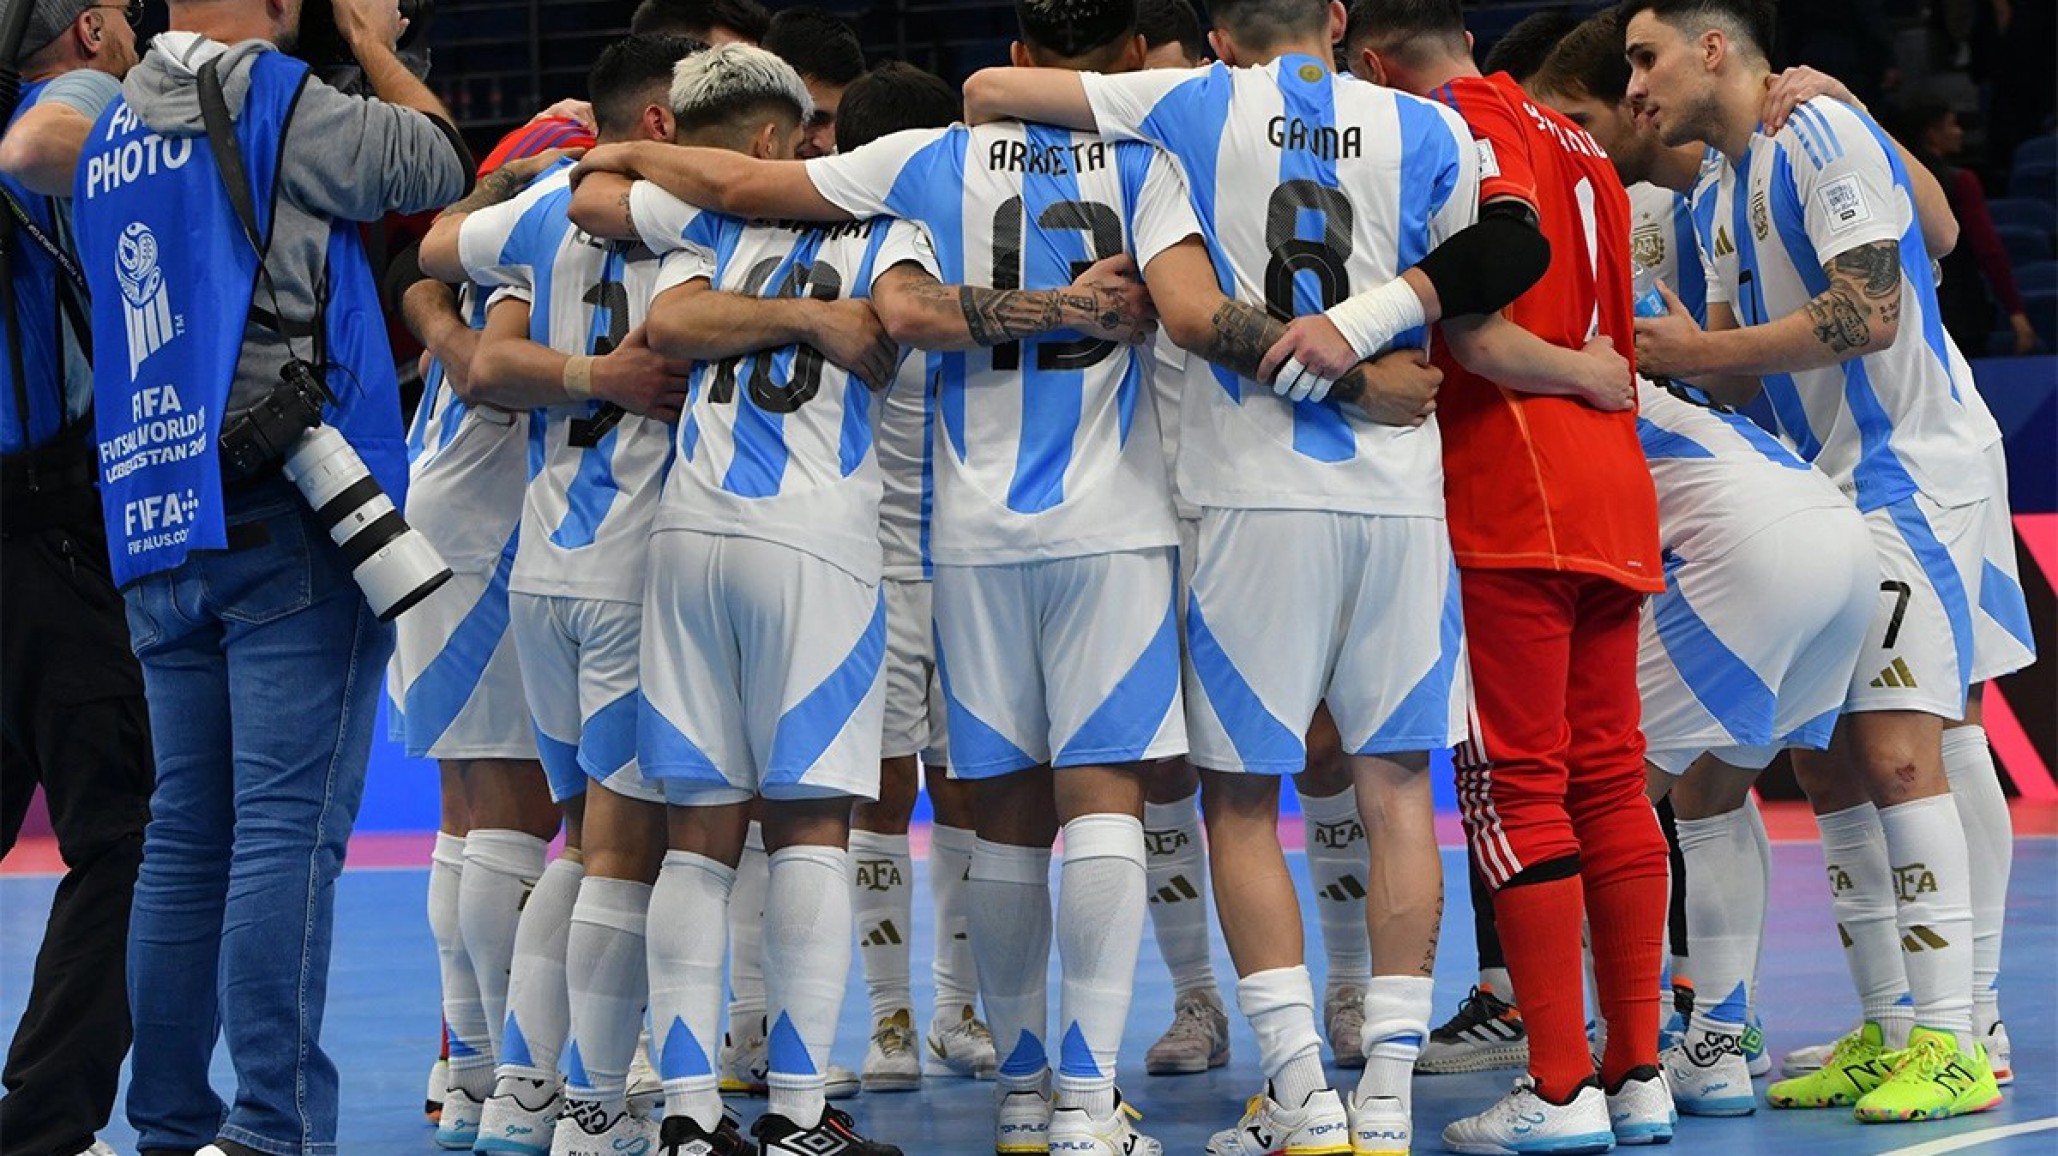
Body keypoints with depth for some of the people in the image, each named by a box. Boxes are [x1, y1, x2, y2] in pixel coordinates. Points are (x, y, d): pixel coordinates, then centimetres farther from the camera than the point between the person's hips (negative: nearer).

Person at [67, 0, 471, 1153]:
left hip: (159, 531, 7)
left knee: (188, 839, 9)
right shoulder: (272, 97, -6)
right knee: (289, 828, -10)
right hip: (285, 519, -7)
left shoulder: (113, 134, 16)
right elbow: (436, 163, 3)